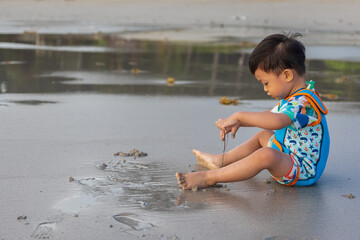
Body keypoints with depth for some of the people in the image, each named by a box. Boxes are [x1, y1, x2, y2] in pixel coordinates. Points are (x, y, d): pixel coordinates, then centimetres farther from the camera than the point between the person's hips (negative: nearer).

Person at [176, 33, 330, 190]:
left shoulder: (303, 102, -26)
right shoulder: (293, 98, 9)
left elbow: (277, 121, -44)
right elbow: (269, 116, 20)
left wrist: (239, 116, -38)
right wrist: (238, 123, 5)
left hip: (304, 172, -12)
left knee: (266, 155, -37)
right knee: (263, 136, 29)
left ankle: (209, 178, -34)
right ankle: (221, 161, 35)